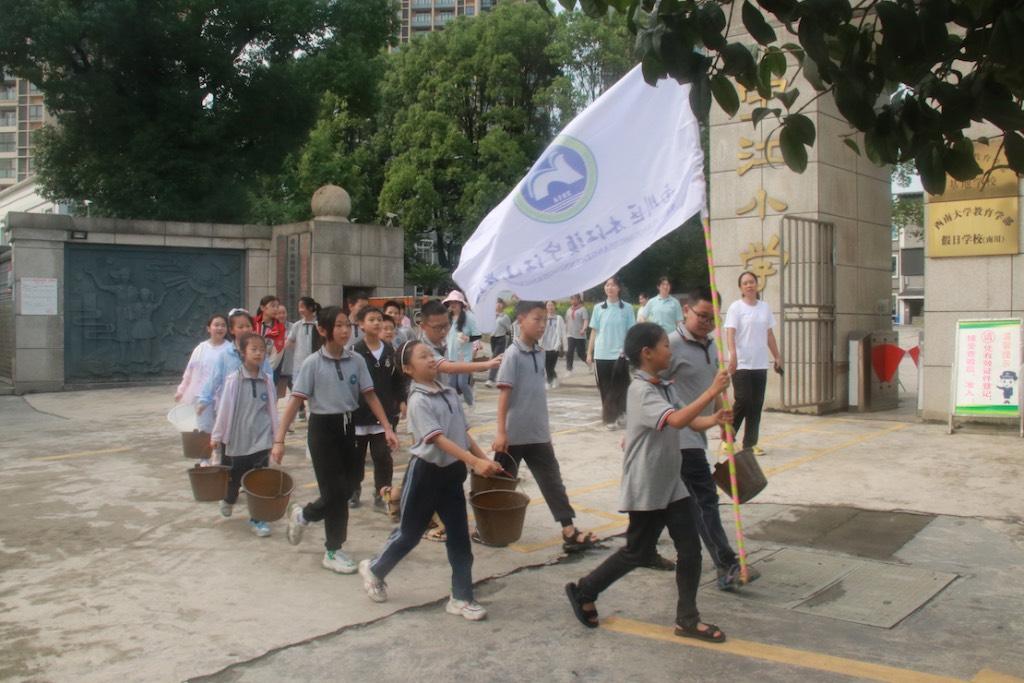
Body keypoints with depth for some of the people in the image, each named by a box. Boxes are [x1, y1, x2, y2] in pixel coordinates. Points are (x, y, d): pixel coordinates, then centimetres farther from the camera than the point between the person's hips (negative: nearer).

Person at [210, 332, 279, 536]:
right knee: (234, 479, 15)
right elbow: (224, 410, -5)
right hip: (237, 438, -1)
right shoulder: (233, 380, -10)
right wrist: (216, 436, -1)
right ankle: (228, 500, 46)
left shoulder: (268, 380, -1)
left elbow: (272, 410, 5)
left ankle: (257, 519, 14)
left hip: (261, 439, 1)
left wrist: (276, 437, 7)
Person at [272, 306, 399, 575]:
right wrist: (279, 440, -16)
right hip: (322, 429, -5)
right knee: (336, 491, -2)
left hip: (347, 427, 5)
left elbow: (370, 396, 4)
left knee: (346, 489, 8)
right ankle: (333, 552, 17)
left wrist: (387, 428, -3)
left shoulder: (357, 360, -1)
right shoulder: (313, 363, -12)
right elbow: (295, 402, -12)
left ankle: (302, 515, 36)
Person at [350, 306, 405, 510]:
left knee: (383, 456, 3)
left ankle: (382, 494, 13)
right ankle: (353, 492, 26)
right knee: (356, 455, 12)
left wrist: (401, 401, 4)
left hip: (384, 413, 3)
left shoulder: (389, 351, 5)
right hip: (359, 412, -3)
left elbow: (397, 379, 11)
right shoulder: (355, 351, -9)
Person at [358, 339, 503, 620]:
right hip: (426, 472, -6)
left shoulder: (450, 393, 4)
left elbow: (463, 432, 11)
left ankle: (461, 597, 14)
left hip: (452, 472, 6)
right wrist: (475, 462, -37)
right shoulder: (418, 401, -19)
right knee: (409, 533, 11)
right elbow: (439, 439, -28)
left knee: (459, 536, 6)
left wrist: (485, 459, 5)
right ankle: (374, 570, 35)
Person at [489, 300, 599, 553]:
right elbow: (504, 393, -17)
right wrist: (500, 431, -20)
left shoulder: (540, 353, 6)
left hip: (538, 433, 6)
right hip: (514, 434, -6)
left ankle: (569, 532, 6)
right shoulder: (513, 354, -14)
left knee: (552, 481, 5)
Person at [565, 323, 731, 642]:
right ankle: (584, 591, 23)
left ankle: (687, 619, 15)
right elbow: (676, 419, -34)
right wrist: (712, 391, -31)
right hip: (646, 489, -8)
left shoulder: (663, 387, 10)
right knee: (638, 552, 5)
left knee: (690, 548, 5)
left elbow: (689, 420, 5)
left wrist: (714, 419, -15)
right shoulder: (641, 391, -20)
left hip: (672, 484, 8)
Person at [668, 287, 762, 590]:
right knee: (705, 499, -12)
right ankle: (727, 567, -13)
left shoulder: (711, 346, 13)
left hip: (697, 434, 9)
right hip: (681, 436, -9)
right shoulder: (672, 345, -15)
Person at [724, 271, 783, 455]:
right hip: (741, 364, -5)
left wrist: (777, 356, 17)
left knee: (757, 405, 5)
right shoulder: (736, 307, -4)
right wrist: (733, 354, -27)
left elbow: (769, 334, 19)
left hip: (760, 364, 5)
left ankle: (750, 443, 14)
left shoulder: (765, 307, 12)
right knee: (743, 401, -10)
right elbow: (730, 333, -14)